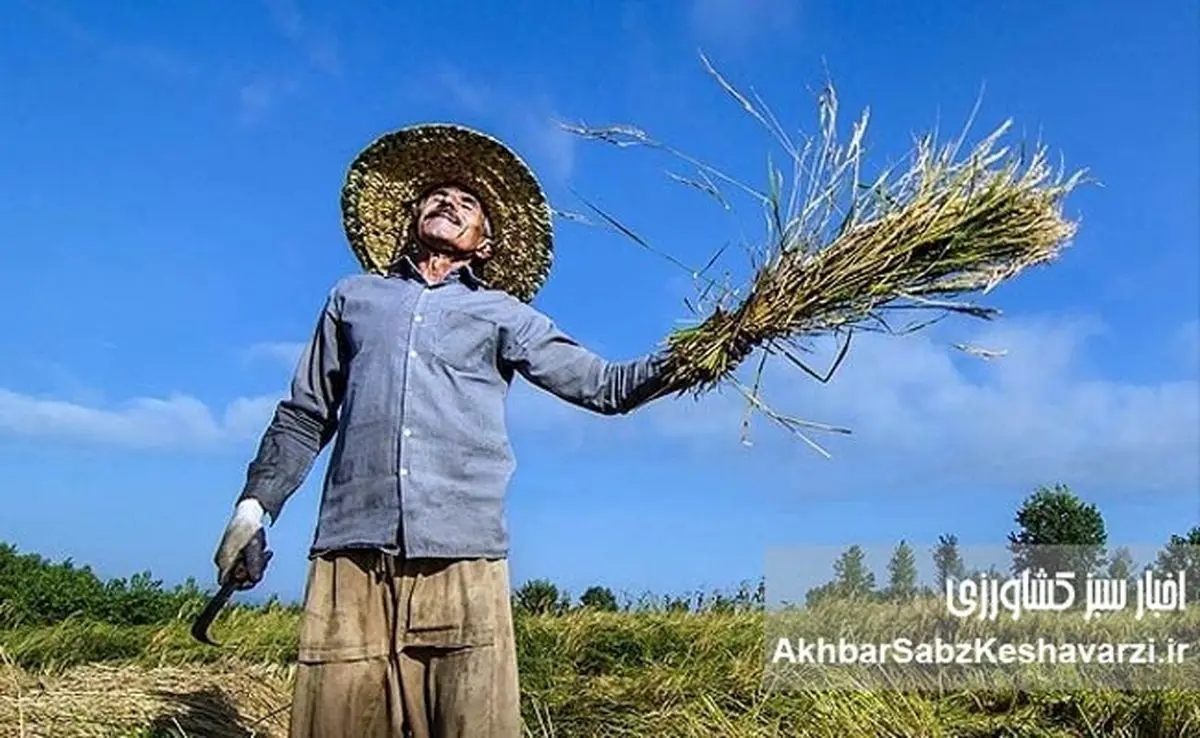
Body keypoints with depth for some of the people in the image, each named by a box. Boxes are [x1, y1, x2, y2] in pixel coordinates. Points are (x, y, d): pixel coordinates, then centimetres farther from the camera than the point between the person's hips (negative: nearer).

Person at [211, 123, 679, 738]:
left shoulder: (502, 314, 18)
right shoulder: (353, 297, 23)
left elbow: (606, 386, 11)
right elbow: (304, 416, 25)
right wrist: (255, 505, 15)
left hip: (460, 554, -1)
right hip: (350, 551, 1)